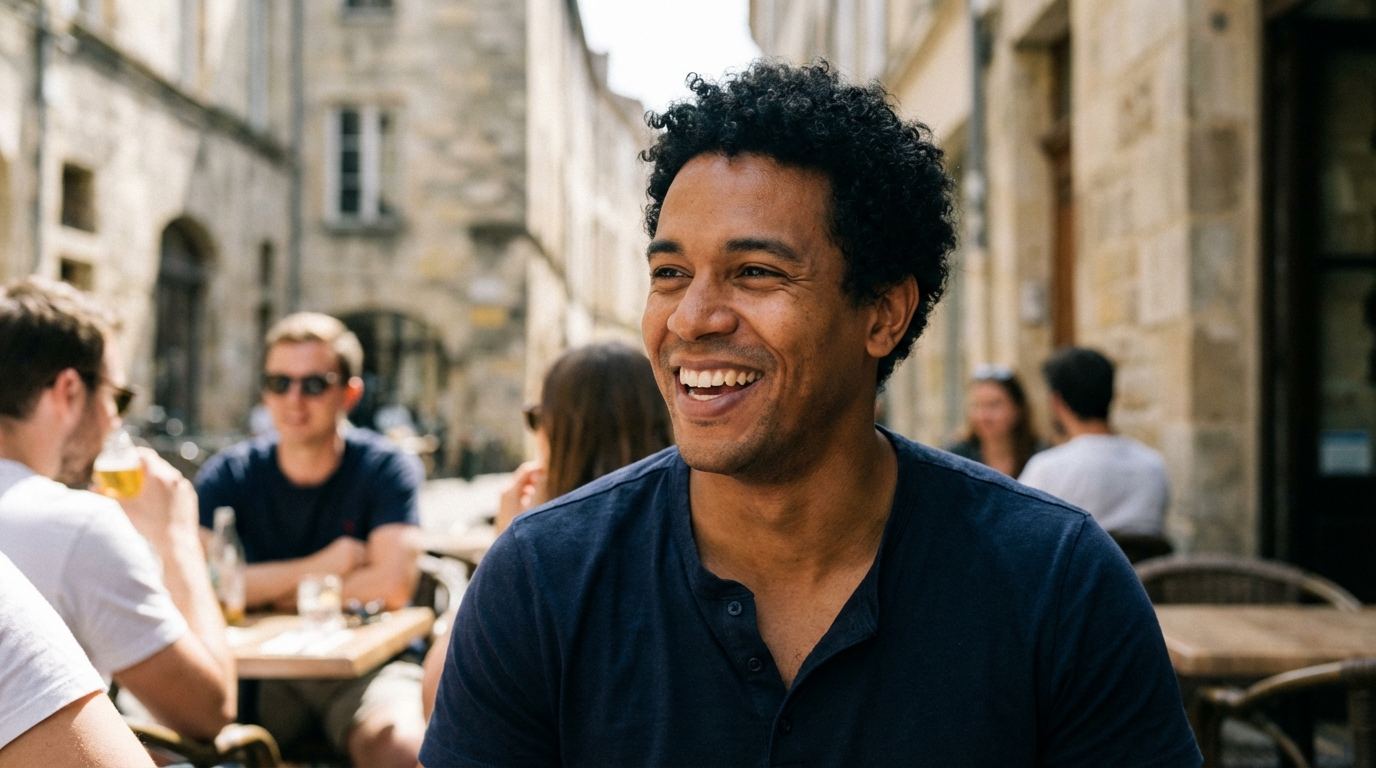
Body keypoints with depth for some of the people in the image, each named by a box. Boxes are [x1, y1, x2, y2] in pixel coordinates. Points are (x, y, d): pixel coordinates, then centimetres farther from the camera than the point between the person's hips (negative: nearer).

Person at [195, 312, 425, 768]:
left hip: (366, 662, -2)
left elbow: (392, 585, -16)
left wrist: (273, 589, -6)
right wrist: (320, 565, -13)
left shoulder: (386, 469, -3)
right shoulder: (229, 474, 3)